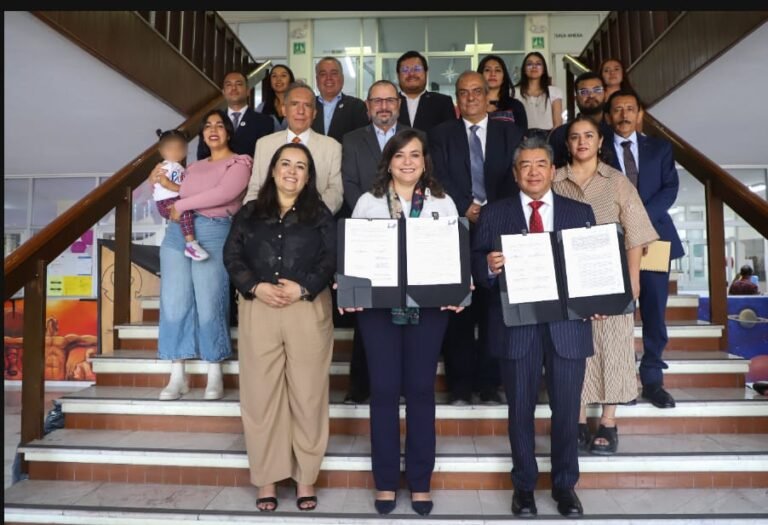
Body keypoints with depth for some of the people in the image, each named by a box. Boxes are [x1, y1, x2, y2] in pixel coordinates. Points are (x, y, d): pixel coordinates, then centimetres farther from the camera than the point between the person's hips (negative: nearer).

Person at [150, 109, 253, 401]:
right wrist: (157, 182, 9)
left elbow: (225, 193, -11)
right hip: (177, 232, 6)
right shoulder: (194, 166, 26)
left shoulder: (239, 163, 6)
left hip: (213, 233, -5)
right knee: (174, 302, -1)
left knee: (209, 304, -7)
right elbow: (174, 197, 28)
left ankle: (214, 376, 4)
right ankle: (178, 376, 6)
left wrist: (182, 205, -7)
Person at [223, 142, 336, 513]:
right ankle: (266, 479, 17)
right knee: (261, 394, 4)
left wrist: (304, 288, -14)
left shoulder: (320, 214, 8)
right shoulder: (249, 213, 12)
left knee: (307, 394, 3)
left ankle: (306, 477, 17)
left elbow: (332, 259, -1)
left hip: (308, 310, -1)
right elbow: (232, 255, 5)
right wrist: (255, 287, -11)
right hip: (258, 311, 1)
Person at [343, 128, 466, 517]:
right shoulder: (368, 202, 8)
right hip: (378, 306, 0)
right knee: (384, 390, 4)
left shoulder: (443, 203, 9)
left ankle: (420, 481, 21)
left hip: (429, 306, 1)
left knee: (421, 390, 7)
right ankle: (386, 481, 19)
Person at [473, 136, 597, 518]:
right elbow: (477, 267, -1)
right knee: (520, 409, 9)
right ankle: (523, 485, 27)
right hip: (516, 324, -1)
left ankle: (565, 485, 29)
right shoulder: (494, 214, 6)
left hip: (567, 324, 1)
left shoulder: (581, 212, 10)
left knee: (566, 409, 9)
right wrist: (490, 267, -23)